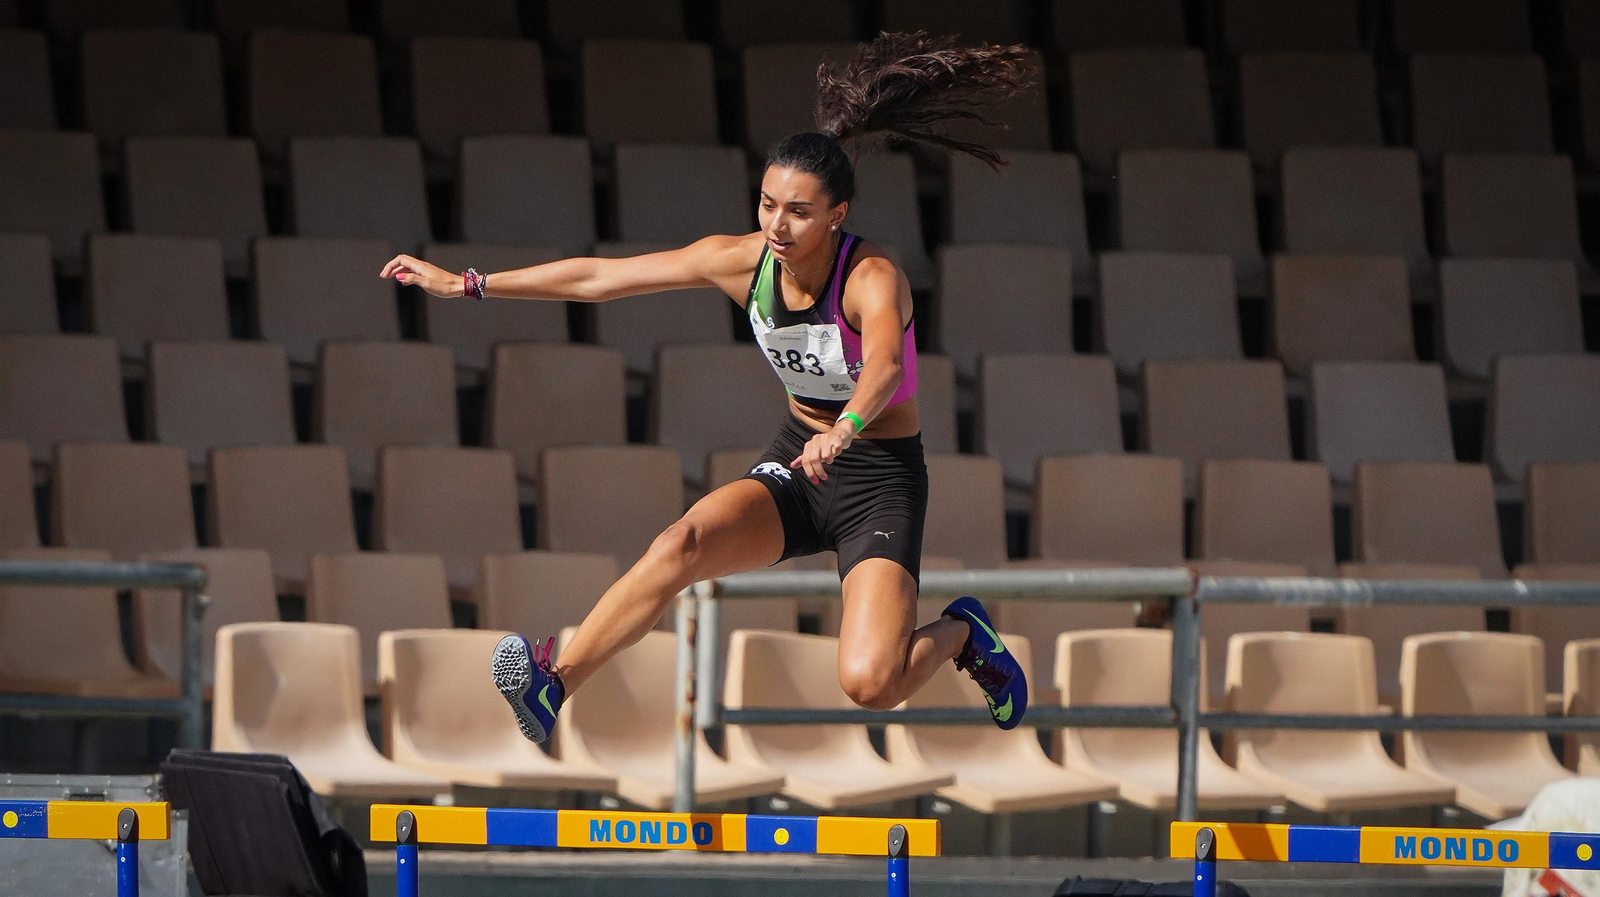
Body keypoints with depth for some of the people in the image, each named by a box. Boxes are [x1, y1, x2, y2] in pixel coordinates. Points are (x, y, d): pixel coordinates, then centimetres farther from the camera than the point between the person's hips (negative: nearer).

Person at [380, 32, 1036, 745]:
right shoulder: (742, 261, -8)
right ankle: (552, 686, -30)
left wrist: (844, 428, -67)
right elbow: (597, 278, -2)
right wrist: (465, 285, -1)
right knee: (684, 542, -28)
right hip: (796, 461, 5)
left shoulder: (872, 279, -24)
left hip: (882, 479, -4)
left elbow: (885, 366, -46)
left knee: (869, 683, -22)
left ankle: (960, 633, 11)